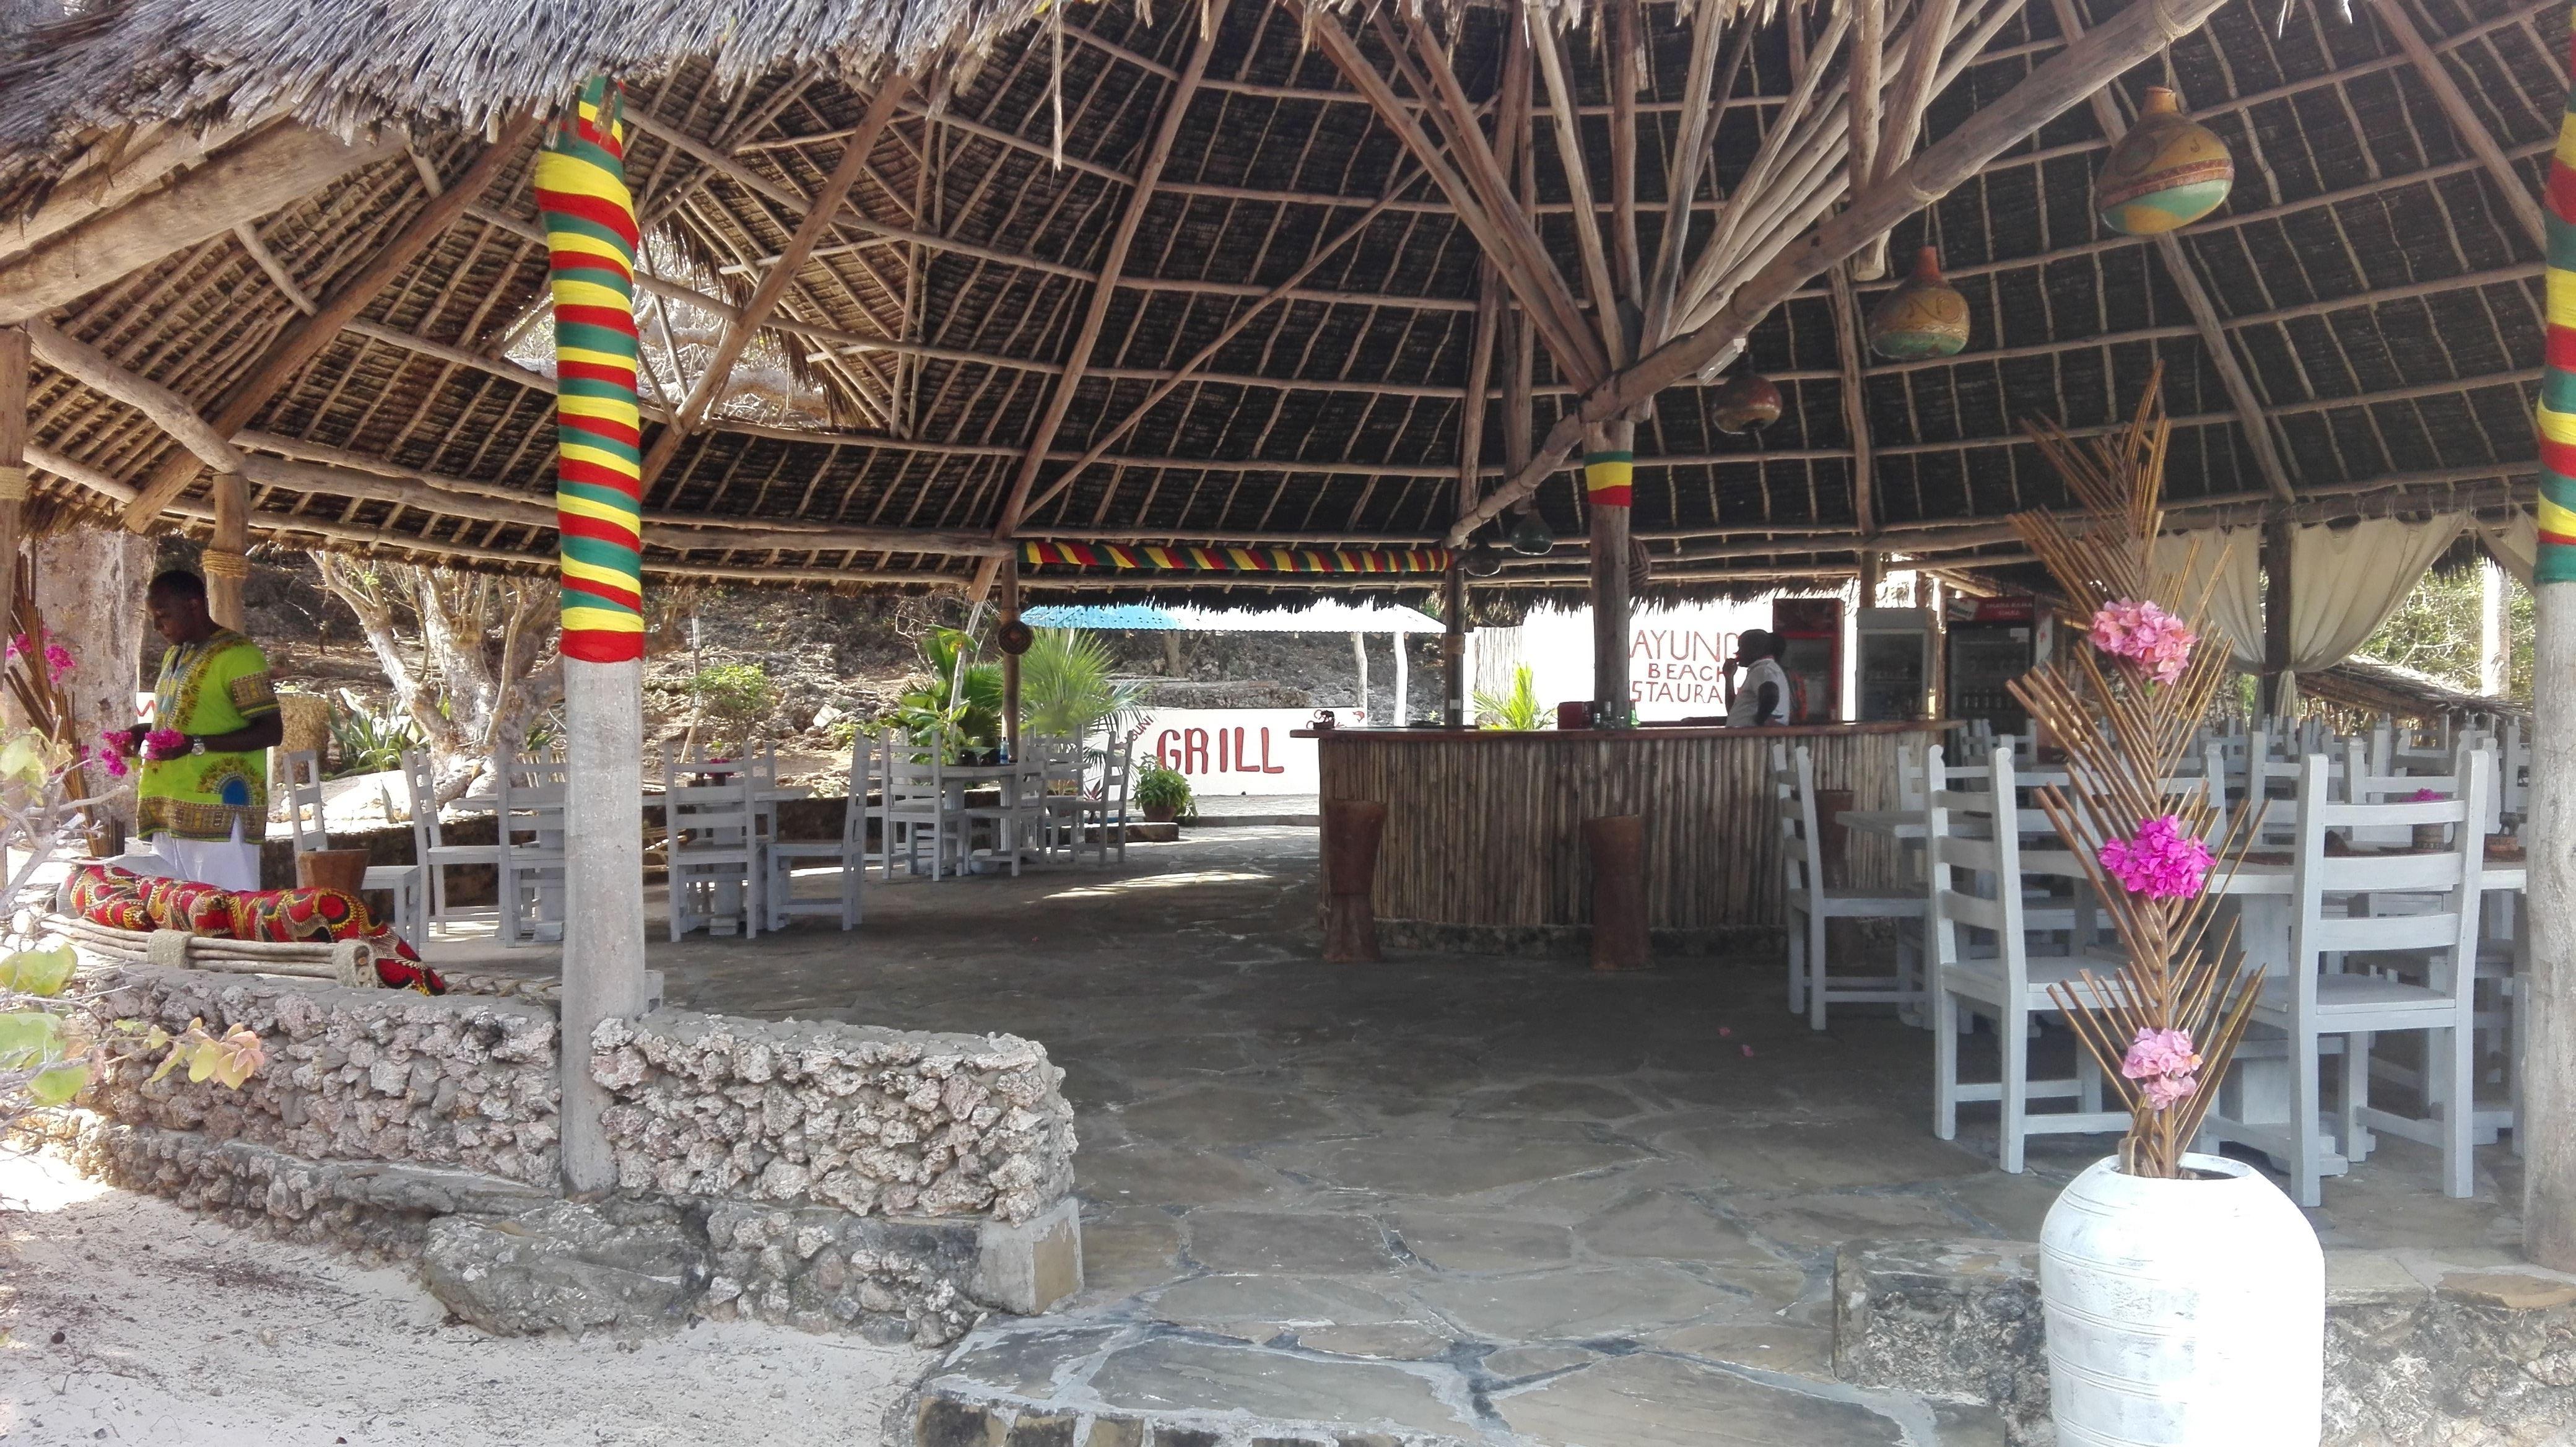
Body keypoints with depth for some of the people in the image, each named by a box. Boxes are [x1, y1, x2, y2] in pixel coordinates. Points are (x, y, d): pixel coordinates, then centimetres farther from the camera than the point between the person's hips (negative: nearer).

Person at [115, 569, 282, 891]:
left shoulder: (237, 654, -8)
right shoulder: (175, 656, 21)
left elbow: (271, 731, -14)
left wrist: (196, 745, -22)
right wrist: (145, 733, 13)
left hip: (219, 812, -9)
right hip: (170, 813, 9)